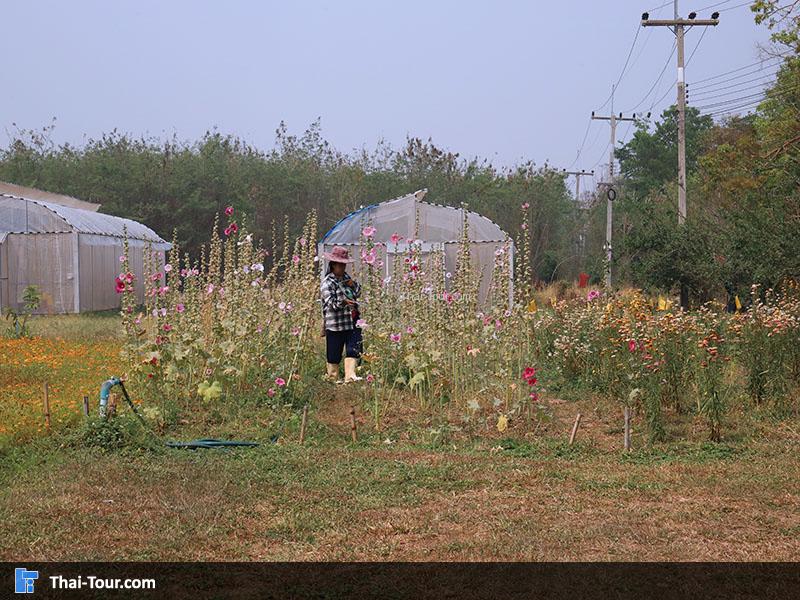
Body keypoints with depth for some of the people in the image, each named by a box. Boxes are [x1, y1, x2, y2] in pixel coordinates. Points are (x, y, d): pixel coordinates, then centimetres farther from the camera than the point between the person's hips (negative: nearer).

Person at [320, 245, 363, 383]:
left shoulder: (346, 277, 14)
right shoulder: (327, 283, -10)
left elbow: (358, 293, 23)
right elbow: (330, 302, -22)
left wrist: (354, 285, 1)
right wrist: (343, 302, -41)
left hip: (352, 322, 7)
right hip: (336, 324, -6)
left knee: (354, 349, -4)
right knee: (334, 354, 4)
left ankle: (350, 376, -7)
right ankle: (332, 378, 19)